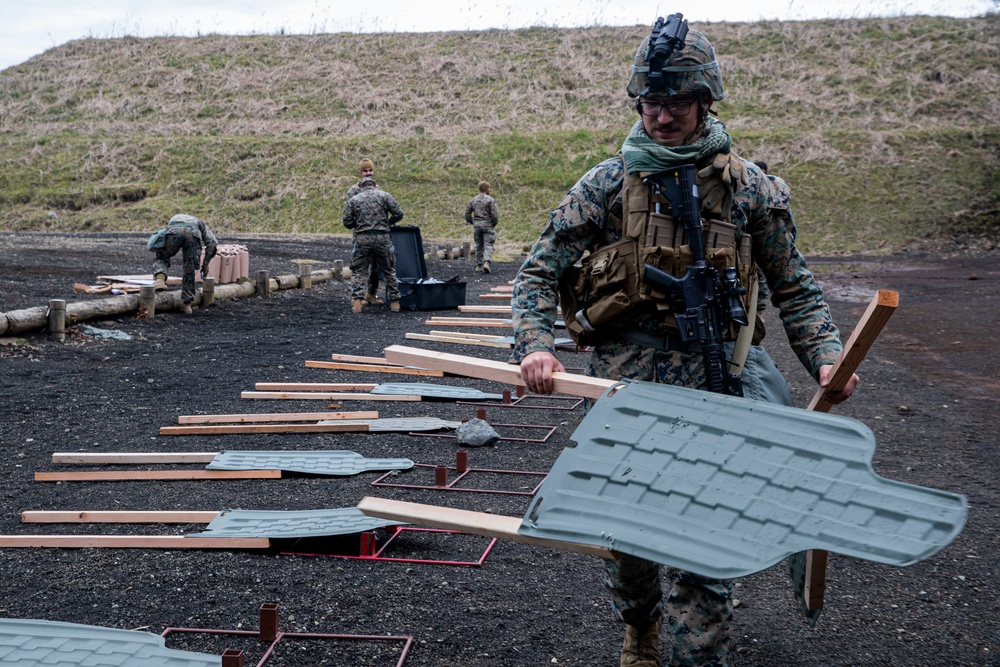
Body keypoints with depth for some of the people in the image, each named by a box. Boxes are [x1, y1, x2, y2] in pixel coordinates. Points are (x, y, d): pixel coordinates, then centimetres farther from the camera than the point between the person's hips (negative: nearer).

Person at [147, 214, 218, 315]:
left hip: (174, 232, 0)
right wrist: (205, 263, 27)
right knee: (190, 269, 13)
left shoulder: (173, 220, 47)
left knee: (161, 258, 22)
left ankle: (160, 278, -9)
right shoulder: (199, 224, 44)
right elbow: (212, 242, 24)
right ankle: (187, 304, 12)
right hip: (193, 234, 0)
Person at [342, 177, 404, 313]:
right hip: (382, 238, 0)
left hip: (362, 239, 0)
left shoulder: (353, 199, 10)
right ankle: (395, 301, 14)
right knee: (389, 271, 13)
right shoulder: (384, 195, 8)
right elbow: (398, 214, 1)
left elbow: (347, 222, 5)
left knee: (358, 271, 8)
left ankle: (356, 300, -8)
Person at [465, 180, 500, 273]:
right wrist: (494, 224, 2)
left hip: (477, 226, 4)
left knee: (479, 246, 14)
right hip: (487, 225, -4)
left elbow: (467, 213, 8)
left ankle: (479, 266, 16)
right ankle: (486, 263, -23)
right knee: (488, 245, -4)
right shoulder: (490, 200, -8)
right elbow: (495, 214, -13)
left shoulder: (473, 200, 8)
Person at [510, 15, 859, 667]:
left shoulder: (746, 184, 3)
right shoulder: (607, 183, 1)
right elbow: (540, 273, 1)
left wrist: (827, 355, -7)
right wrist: (535, 344, -16)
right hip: (623, 381, 1)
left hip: (712, 381, -1)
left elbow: (794, 286, 7)